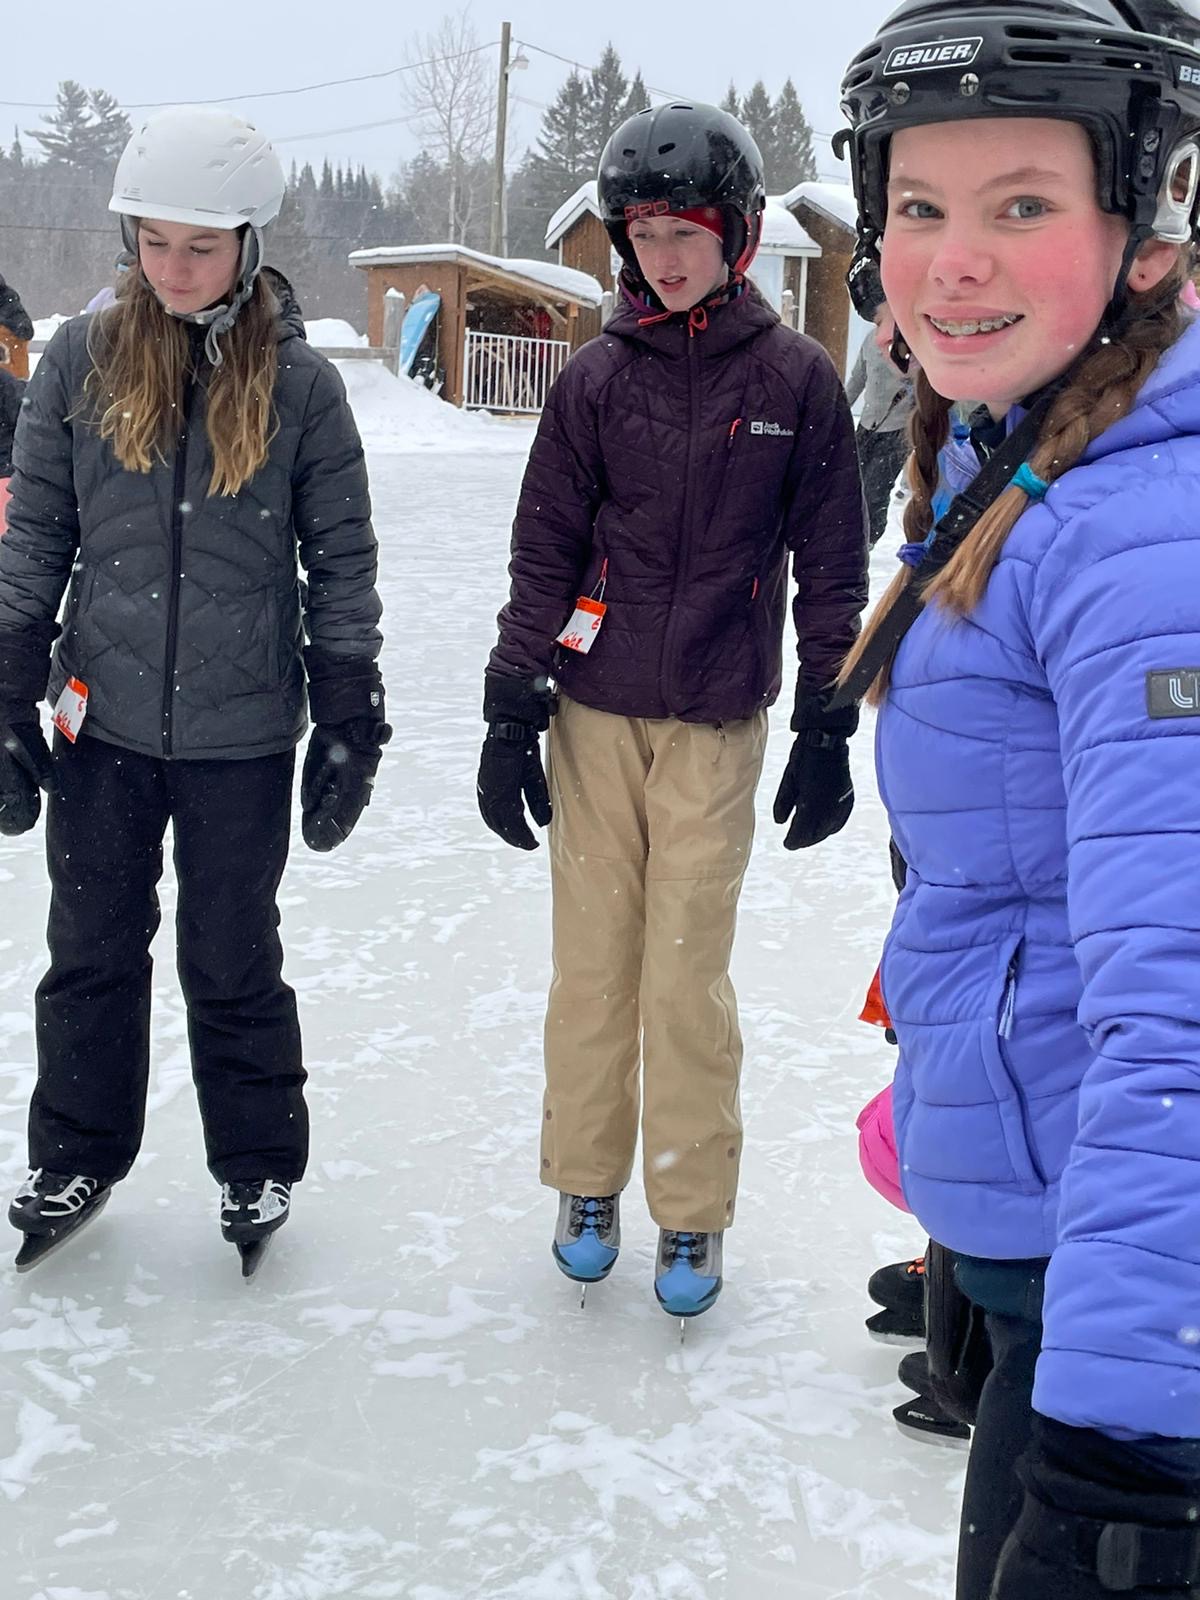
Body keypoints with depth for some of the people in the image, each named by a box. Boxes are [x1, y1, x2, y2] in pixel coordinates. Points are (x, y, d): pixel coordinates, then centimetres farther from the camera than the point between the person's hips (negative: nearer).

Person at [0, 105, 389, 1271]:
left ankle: (256, 1165, 30)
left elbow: (342, 564, 0)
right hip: (104, 720, 2)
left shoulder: (298, 382, -5)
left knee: (232, 963, 10)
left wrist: (349, 727, -2)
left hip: (244, 732, -2)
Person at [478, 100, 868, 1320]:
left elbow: (831, 565, 3)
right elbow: (543, 554, 5)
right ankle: (587, 1184, 25)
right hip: (595, 714, 2)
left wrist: (827, 729, 1)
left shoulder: (795, 379, 0)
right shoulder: (598, 379, 3)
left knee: (689, 970, 0)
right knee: (593, 957, 7)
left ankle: (690, 1218, 15)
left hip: (716, 725, -1)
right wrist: (510, 715, 1)